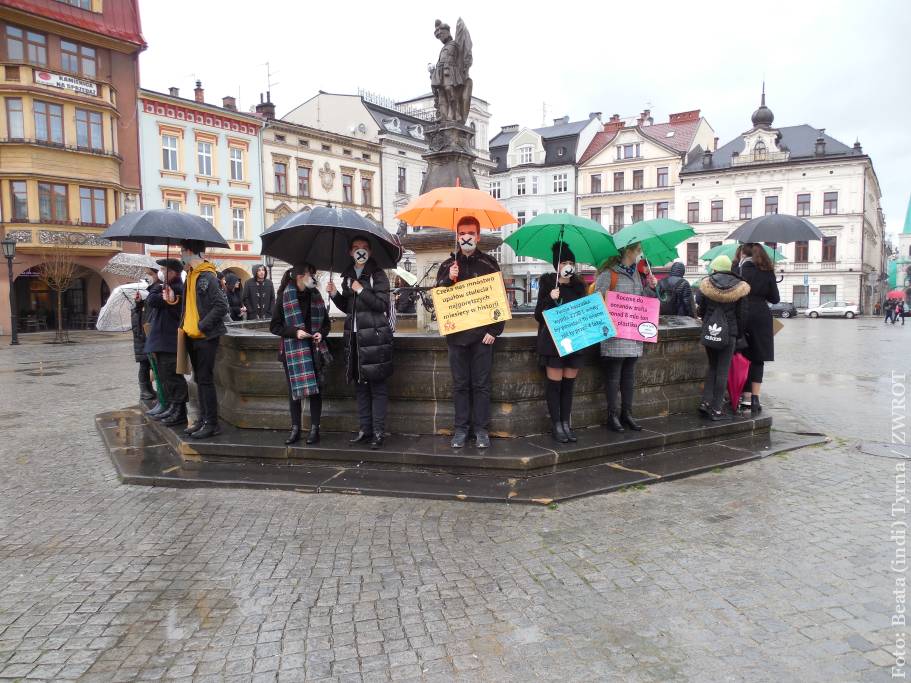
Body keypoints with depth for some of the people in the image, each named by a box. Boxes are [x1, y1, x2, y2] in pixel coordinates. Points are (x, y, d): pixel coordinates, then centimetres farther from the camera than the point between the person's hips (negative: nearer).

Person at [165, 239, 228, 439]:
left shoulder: (207, 277, -15)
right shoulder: (191, 276, 12)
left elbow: (221, 306, -21)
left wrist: (202, 326, -18)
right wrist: (174, 299, 2)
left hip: (206, 337, -9)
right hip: (192, 336, 9)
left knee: (206, 380, -5)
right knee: (200, 379, 13)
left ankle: (212, 423, 2)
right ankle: (203, 418, 22)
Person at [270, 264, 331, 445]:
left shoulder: (315, 296, 4)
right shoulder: (284, 297, -6)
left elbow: (326, 322, 13)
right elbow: (274, 326, -3)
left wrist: (322, 333, -7)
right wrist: (294, 332, -17)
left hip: (314, 350, 2)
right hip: (292, 350, -2)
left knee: (315, 389, 3)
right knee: (294, 389, 6)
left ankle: (314, 429, 12)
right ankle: (295, 430, 16)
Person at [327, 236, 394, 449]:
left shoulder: (377, 274, -2)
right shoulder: (348, 276, 15)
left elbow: (382, 304, -11)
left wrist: (361, 290, -13)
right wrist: (335, 294, 4)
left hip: (375, 336, -6)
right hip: (354, 336, 6)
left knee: (377, 385, -4)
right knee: (360, 384, 10)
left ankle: (378, 432, 0)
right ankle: (365, 428, 18)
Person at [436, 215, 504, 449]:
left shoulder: (489, 263, 3)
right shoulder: (447, 265, 9)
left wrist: (495, 331, -6)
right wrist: (449, 279, -13)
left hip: (482, 334, -2)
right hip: (456, 334, 2)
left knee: (481, 384, 3)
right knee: (460, 384, 7)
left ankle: (481, 429, 12)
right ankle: (461, 428, 16)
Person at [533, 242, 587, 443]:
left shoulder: (578, 286, 11)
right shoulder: (548, 284, -3)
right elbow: (538, 315, -6)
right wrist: (550, 299, -21)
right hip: (553, 342, -5)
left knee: (569, 384, 8)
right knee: (554, 384, -1)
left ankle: (566, 424, 16)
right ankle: (556, 426, 7)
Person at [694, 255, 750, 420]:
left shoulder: (705, 284, -3)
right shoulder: (738, 287, -3)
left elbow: (699, 310, 3)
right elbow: (741, 315, 0)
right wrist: (739, 334, 9)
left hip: (709, 330, 2)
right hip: (729, 332, -2)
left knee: (712, 366, 18)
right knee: (723, 370, 3)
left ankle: (706, 401, 8)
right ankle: (716, 409, 4)